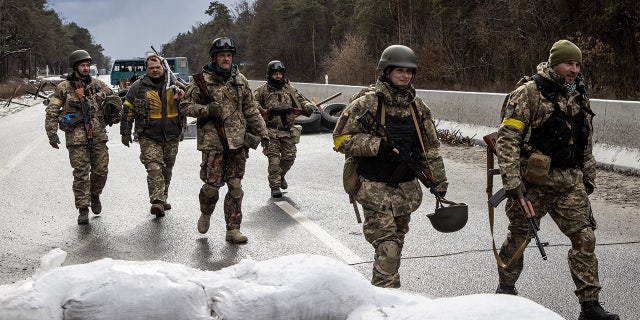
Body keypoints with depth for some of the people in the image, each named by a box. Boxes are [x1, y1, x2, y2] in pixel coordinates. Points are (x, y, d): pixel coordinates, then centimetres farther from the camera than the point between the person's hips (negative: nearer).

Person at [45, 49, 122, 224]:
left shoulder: (97, 84, 10)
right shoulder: (64, 87, 1)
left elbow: (113, 98, 26)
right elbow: (51, 112, 0)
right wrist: (52, 133, -8)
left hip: (98, 136, 3)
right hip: (76, 137, -3)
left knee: (101, 170, 2)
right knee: (81, 174, -4)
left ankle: (95, 195, 31)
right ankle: (83, 210, 2)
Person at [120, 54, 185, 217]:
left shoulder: (173, 84, 7)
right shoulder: (138, 87, 2)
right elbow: (127, 111, 6)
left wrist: (180, 95, -8)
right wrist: (125, 132, 3)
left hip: (171, 136, 3)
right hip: (149, 137, -3)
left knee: (167, 169, 12)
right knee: (154, 168, -16)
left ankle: (163, 199, 26)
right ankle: (157, 201, -23)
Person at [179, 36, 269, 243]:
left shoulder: (240, 80, 10)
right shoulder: (202, 80, -1)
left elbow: (251, 110, 15)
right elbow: (185, 106, 2)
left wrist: (263, 133, 10)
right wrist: (207, 109, -14)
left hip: (237, 142, 3)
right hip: (212, 141, -3)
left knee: (235, 187, 2)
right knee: (213, 184, -4)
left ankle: (233, 229, 11)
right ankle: (206, 213, 27)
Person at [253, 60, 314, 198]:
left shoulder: (290, 89, 12)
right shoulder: (263, 90, 0)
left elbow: (301, 100, 14)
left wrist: (308, 106, -7)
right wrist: (262, 110, -18)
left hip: (288, 131, 4)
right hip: (271, 131, -4)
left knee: (289, 157, 6)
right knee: (274, 159, -7)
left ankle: (281, 175, 34)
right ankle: (275, 186, 0)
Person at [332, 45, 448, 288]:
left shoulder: (417, 106, 8)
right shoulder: (366, 104, -9)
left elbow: (430, 147, 14)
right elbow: (341, 139, -12)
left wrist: (439, 181, 9)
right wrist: (378, 145, -21)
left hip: (406, 189, 6)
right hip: (375, 188, -6)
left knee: (396, 244, 16)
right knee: (387, 247, -12)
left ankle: (380, 289, 31)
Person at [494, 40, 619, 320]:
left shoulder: (579, 97, 12)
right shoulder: (529, 93, -10)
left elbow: (587, 142, 21)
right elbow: (507, 137, -15)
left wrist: (588, 177, 21)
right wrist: (511, 179, -20)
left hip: (570, 182, 6)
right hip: (533, 181, -5)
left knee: (584, 238, 0)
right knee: (519, 235, 8)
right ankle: (506, 288, 31)